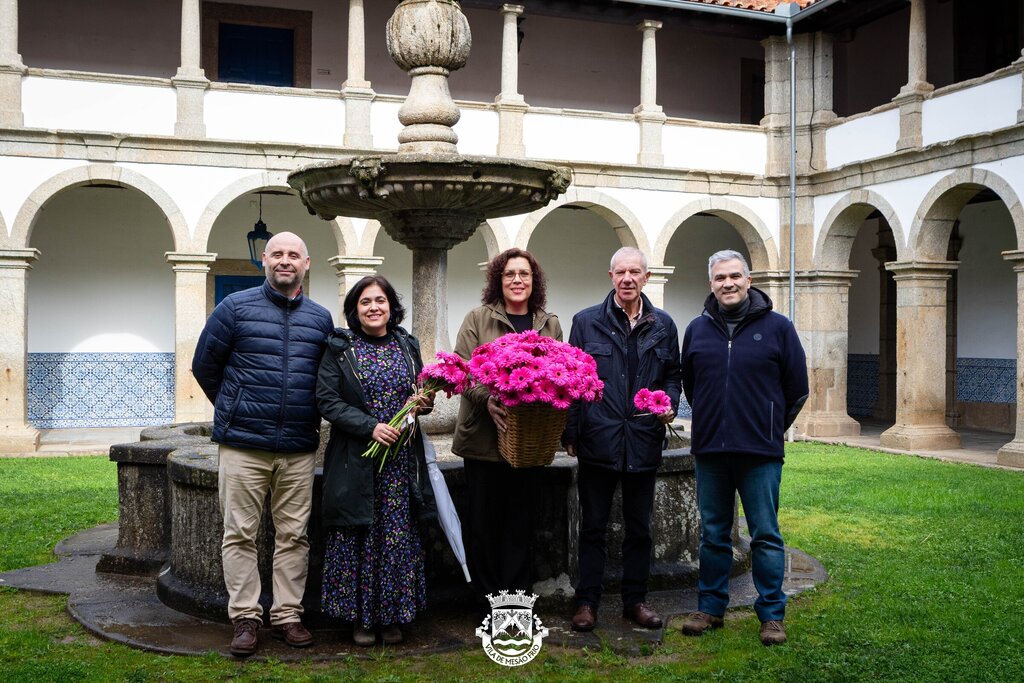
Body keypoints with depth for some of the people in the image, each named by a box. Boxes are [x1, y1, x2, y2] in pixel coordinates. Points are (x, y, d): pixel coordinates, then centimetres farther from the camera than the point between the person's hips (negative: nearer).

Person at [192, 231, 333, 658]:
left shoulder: (320, 318, 10)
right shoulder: (236, 307, 1)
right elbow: (204, 366, 6)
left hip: (299, 448, 3)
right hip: (243, 445, -2)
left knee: (293, 534, 6)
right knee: (240, 534, 2)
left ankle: (288, 615, 17)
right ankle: (245, 617, 12)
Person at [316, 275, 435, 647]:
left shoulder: (407, 346, 10)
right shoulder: (339, 348, -1)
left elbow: (420, 393, 20)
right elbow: (327, 400, -8)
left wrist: (423, 402, -4)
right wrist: (370, 426, -19)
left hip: (403, 459, 3)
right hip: (356, 459, -3)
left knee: (399, 535, 5)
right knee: (360, 536, 1)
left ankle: (392, 616, 18)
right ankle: (360, 616, 15)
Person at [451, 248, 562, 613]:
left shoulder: (550, 324, 14)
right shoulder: (477, 319, 3)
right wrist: (486, 399, -22)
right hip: (484, 437, -2)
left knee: (521, 521, 7)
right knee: (484, 521, 3)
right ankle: (487, 604, 15)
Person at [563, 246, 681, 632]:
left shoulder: (663, 325, 8)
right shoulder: (586, 322, 1)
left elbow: (673, 374, 17)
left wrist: (670, 403, -5)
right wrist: (570, 434, -2)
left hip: (643, 442, 3)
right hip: (598, 441, -2)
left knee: (639, 528, 12)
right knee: (593, 526, 7)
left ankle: (635, 600, 25)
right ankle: (587, 602, 17)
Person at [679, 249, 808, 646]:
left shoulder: (777, 327, -1)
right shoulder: (698, 330, 7)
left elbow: (797, 388, 5)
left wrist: (770, 430, 9)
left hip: (760, 453, -3)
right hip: (709, 451, 3)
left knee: (766, 536, 3)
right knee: (713, 535, 12)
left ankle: (772, 614, 14)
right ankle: (711, 608, 23)